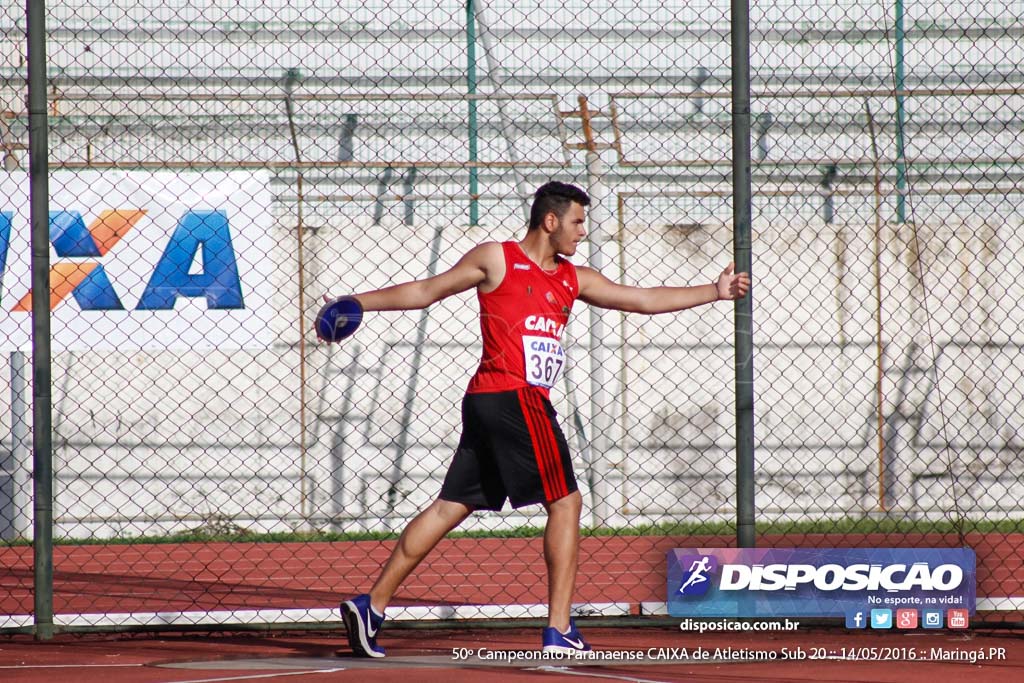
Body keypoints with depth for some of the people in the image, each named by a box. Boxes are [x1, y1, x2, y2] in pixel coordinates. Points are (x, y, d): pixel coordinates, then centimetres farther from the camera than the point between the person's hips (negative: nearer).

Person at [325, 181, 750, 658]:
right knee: (565, 501, -6)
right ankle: (559, 632, -8)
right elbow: (425, 291, 7)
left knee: (450, 508, 6)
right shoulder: (496, 259, 1)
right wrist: (356, 303, 5)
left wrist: (714, 292, 17)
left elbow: (643, 299, 19)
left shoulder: (574, 281, 20)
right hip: (513, 398, -8)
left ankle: (371, 607, 5)